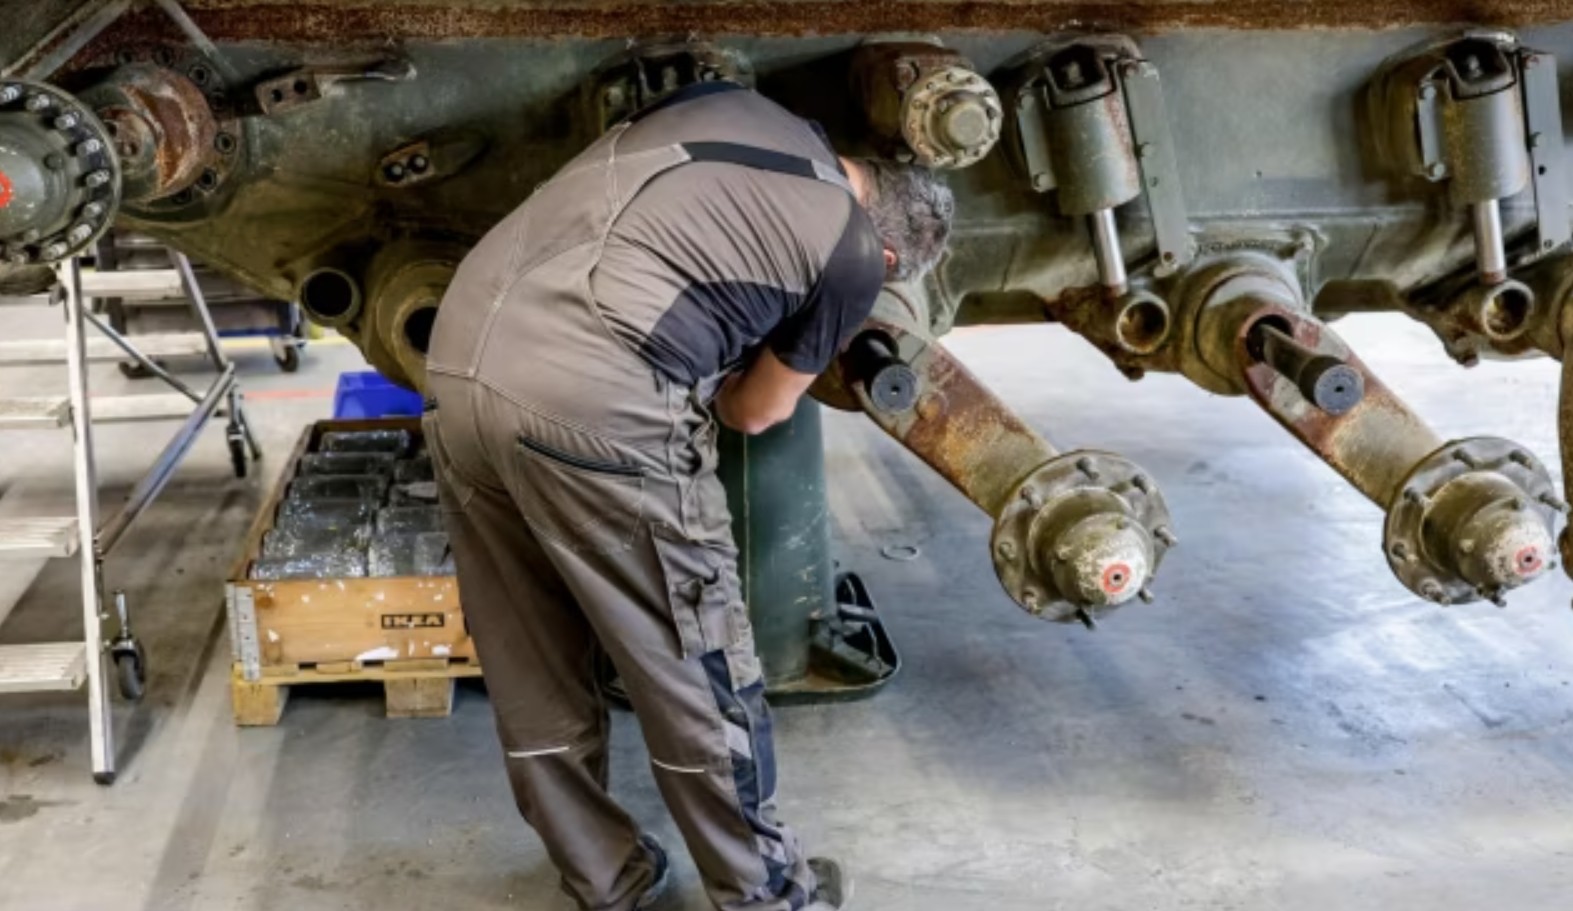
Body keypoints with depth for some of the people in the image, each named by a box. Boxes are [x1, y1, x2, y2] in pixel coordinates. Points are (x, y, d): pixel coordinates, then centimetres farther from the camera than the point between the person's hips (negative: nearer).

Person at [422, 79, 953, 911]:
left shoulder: (727, 102, 22)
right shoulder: (855, 257, 9)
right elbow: (755, 413, 21)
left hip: (461, 359, 7)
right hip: (591, 406, -7)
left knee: (532, 674, 20)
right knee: (693, 672, 13)